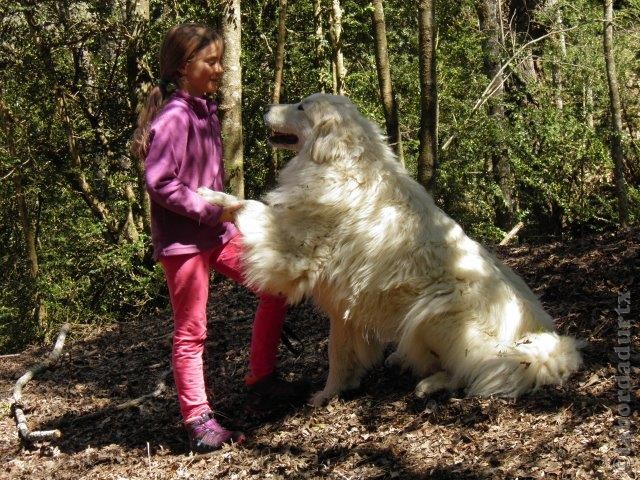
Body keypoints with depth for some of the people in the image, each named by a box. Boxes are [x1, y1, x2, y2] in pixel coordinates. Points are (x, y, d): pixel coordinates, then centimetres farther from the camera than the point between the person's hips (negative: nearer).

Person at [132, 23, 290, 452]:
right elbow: (158, 181, -22)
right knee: (191, 331, 0)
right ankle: (198, 419, 10)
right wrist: (210, 211, -18)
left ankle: (262, 376, 18)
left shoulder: (207, 110, 10)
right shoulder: (174, 116, -16)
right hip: (183, 240, -8)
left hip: (218, 231, 9)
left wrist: (227, 212, 11)